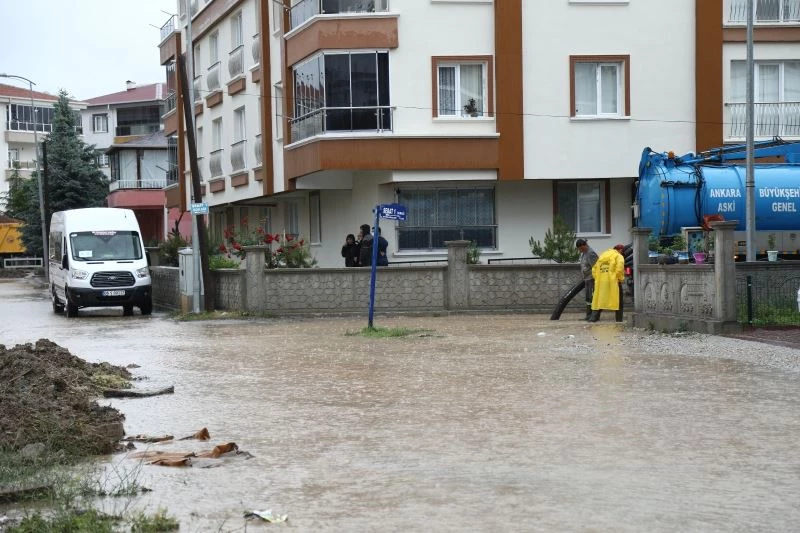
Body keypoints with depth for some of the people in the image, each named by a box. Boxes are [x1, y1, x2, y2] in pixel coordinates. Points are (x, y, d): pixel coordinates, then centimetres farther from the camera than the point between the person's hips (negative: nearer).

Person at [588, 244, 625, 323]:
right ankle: (619, 318, 8)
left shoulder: (602, 255, 22)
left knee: (599, 299, 9)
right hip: (613, 282, -5)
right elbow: (619, 269, -13)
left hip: (600, 282, 5)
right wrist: (620, 279, -2)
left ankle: (594, 316, 1)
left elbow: (594, 269, 18)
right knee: (617, 300, 5)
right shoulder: (618, 256, 2)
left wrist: (597, 279, 18)